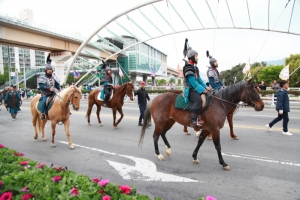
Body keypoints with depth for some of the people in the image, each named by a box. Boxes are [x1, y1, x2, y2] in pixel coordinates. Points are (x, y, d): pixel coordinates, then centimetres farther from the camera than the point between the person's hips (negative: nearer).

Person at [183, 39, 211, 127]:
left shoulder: (194, 67, 20)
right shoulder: (188, 67, -11)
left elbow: (199, 79, 16)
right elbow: (192, 81, -19)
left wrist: (205, 87, 3)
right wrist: (202, 89, -19)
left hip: (196, 88, 10)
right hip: (191, 89, -10)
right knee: (198, 100, -31)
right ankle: (193, 121, -29)